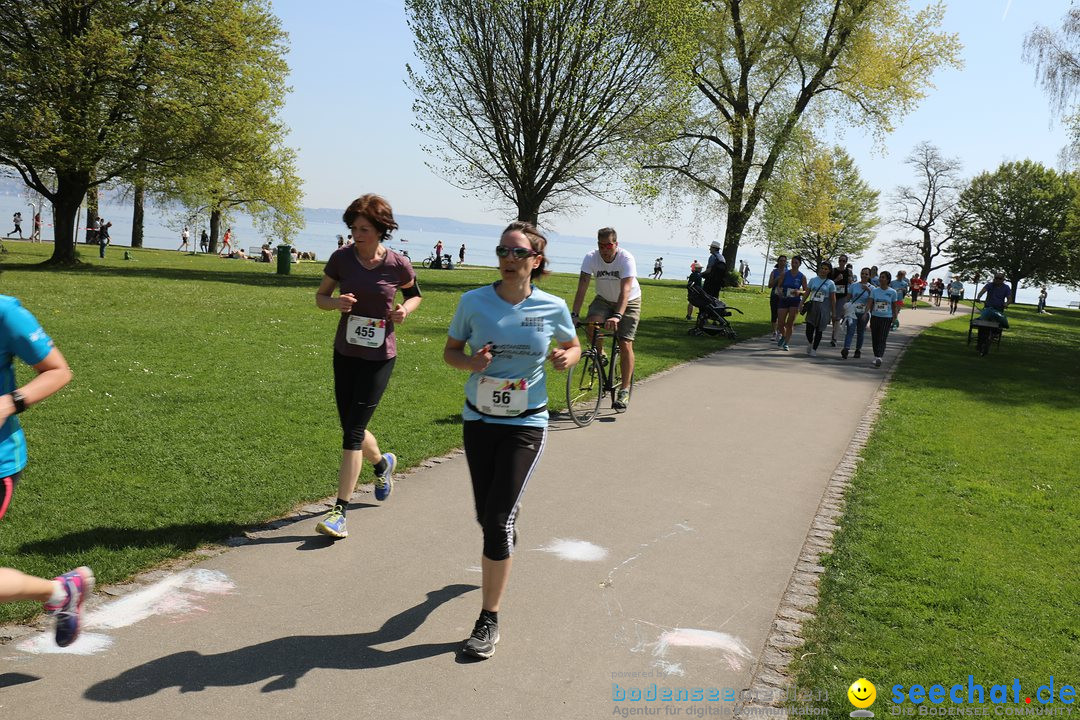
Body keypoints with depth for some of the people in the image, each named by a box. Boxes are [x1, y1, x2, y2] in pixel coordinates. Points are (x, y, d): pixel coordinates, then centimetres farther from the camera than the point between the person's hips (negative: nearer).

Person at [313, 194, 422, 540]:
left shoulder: (397, 265, -9)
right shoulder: (341, 258, -4)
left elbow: (415, 294, 10)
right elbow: (320, 296, 7)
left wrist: (405, 310, -12)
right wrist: (335, 302, -16)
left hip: (379, 357, -4)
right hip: (345, 352, 4)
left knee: (353, 432, -9)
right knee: (352, 430, 13)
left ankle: (340, 511, -4)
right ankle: (382, 463, 47)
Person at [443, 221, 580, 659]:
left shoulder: (553, 308, -7)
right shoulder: (474, 302, -7)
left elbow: (573, 346, 10)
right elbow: (450, 351, 4)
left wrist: (566, 358, -13)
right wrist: (470, 362, -18)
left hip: (526, 425, -2)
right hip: (478, 421, 2)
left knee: (498, 520, -10)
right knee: (486, 516, 14)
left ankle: (489, 620, 3)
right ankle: (503, 549, 53)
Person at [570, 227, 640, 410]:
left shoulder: (626, 259, -28)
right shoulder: (591, 258, -20)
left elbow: (625, 290, -38)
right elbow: (582, 287, -26)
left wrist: (617, 316, -53)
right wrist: (574, 314, -38)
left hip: (629, 302, -3)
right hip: (604, 299, 3)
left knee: (625, 344, -12)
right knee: (591, 322, -28)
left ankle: (624, 390, -3)